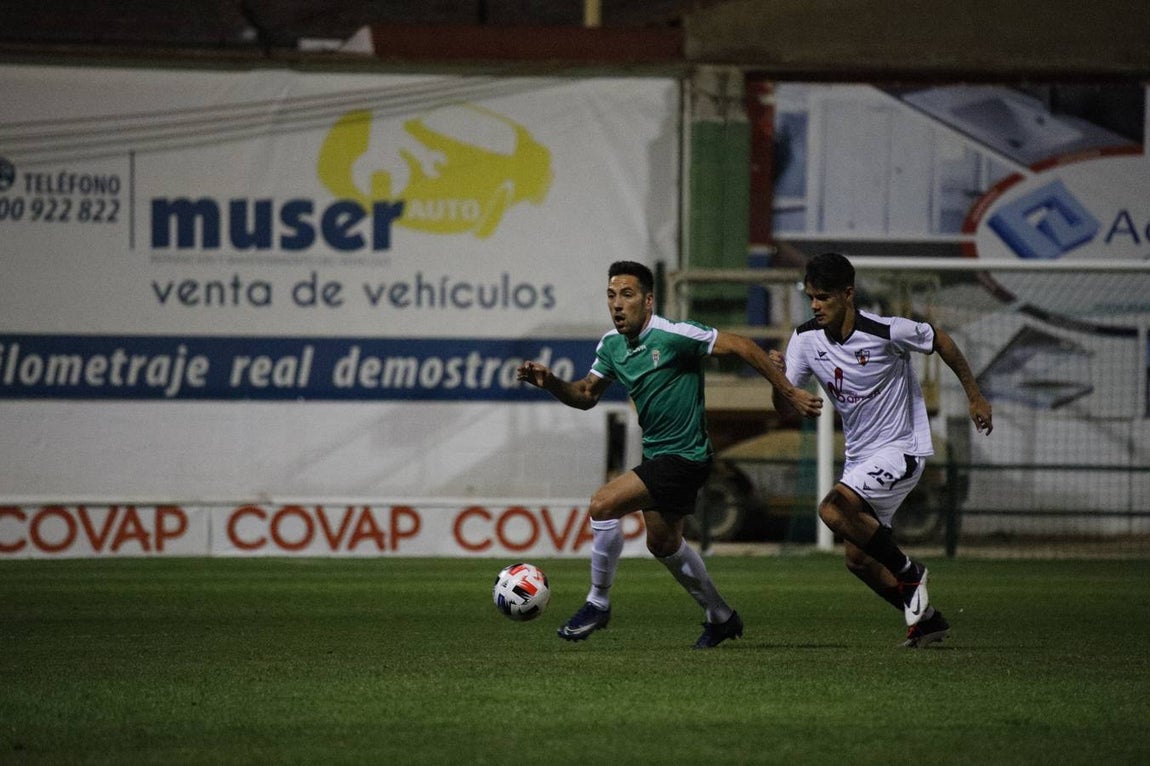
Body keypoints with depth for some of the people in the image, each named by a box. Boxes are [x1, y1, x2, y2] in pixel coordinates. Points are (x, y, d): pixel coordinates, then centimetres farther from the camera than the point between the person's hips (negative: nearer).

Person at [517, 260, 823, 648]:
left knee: (603, 505, -21)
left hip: (684, 456, -9)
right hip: (657, 455, 9)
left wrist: (789, 393, -15)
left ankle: (598, 602, -6)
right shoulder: (611, 345, 2)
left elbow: (742, 346, -17)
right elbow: (586, 395, 13)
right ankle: (721, 617, 42)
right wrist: (550, 382, -8)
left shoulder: (673, 336, -21)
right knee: (663, 544, 23)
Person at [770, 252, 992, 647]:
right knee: (858, 559, 7)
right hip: (859, 456, 7)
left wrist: (974, 396, 6)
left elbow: (939, 340, -3)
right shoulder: (805, 339, -5)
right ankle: (926, 619, 25)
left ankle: (908, 573, -8)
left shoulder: (886, 332, -21)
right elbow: (784, 406, -4)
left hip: (900, 448, -7)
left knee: (833, 509, -27)